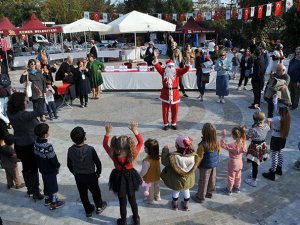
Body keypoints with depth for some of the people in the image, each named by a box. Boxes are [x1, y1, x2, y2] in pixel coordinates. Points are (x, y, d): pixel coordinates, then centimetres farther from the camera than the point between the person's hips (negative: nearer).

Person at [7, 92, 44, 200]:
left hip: (19, 145, 8)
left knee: (26, 167, 21)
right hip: (30, 145, -7)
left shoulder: (11, 113, -5)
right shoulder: (24, 115, -28)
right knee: (33, 169, 7)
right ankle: (35, 192, 18)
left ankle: (29, 188, 37)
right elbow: (40, 112, -33)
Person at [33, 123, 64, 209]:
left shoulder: (36, 142, -8)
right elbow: (53, 158, -23)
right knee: (53, 186, 9)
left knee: (46, 184, 24)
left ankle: (47, 199, 41)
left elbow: (36, 155, 4)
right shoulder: (48, 146, -33)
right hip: (50, 170, -8)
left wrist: (40, 165, 16)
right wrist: (57, 166, -5)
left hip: (42, 169, 8)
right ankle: (54, 203, 22)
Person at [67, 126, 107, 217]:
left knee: (83, 194, 23)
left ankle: (88, 210, 41)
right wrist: (98, 172, 3)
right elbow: (98, 163, -18)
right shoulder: (90, 149, -29)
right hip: (90, 175, -2)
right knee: (95, 192, 23)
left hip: (78, 176, 3)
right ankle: (99, 207, 45)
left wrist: (76, 174, 14)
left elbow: (69, 165, -3)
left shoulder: (70, 150, -18)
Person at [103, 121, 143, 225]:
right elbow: (140, 142, -17)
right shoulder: (133, 155, -31)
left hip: (119, 179, -1)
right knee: (132, 199, 24)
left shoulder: (114, 156, -31)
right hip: (130, 178, 1)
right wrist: (135, 130, -24)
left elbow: (105, 144, -16)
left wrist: (108, 133, -22)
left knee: (122, 201, 20)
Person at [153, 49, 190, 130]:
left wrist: (188, 60, -22)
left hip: (175, 93, 1)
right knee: (165, 110, 7)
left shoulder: (177, 72, 1)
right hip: (165, 93, -1)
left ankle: (174, 124, 25)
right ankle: (166, 124, 21)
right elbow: (157, 66, -9)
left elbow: (186, 69, -8)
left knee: (175, 110, 8)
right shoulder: (163, 71, 0)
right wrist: (155, 57, -24)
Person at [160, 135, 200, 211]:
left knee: (175, 191, 27)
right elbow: (194, 167, -5)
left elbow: (164, 162, -17)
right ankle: (185, 205, 54)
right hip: (188, 181, 2)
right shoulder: (194, 156, -25)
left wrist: (165, 150, -9)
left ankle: (175, 205, 53)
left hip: (176, 181, -2)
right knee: (186, 191, 30)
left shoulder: (173, 157, -34)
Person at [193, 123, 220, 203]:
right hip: (214, 164, 6)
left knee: (203, 181, 11)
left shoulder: (203, 145, -32)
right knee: (212, 179, 23)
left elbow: (199, 157, -21)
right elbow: (218, 153, 3)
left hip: (205, 166, -5)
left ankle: (200, 197, 28)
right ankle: (209, 192, 44)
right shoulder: (217, 143, -14)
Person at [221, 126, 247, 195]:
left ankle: (229, 190, 33)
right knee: (238, 176, 26)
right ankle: (237, 188, 45)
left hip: (233, 163, -6)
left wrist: (223, 136, -28)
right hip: (240, 162, 6)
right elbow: (245, 151, 2)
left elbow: (223, 145, -28)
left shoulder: (233, 145, -35)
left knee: (231, 177, 15)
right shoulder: (243, 143, -15)